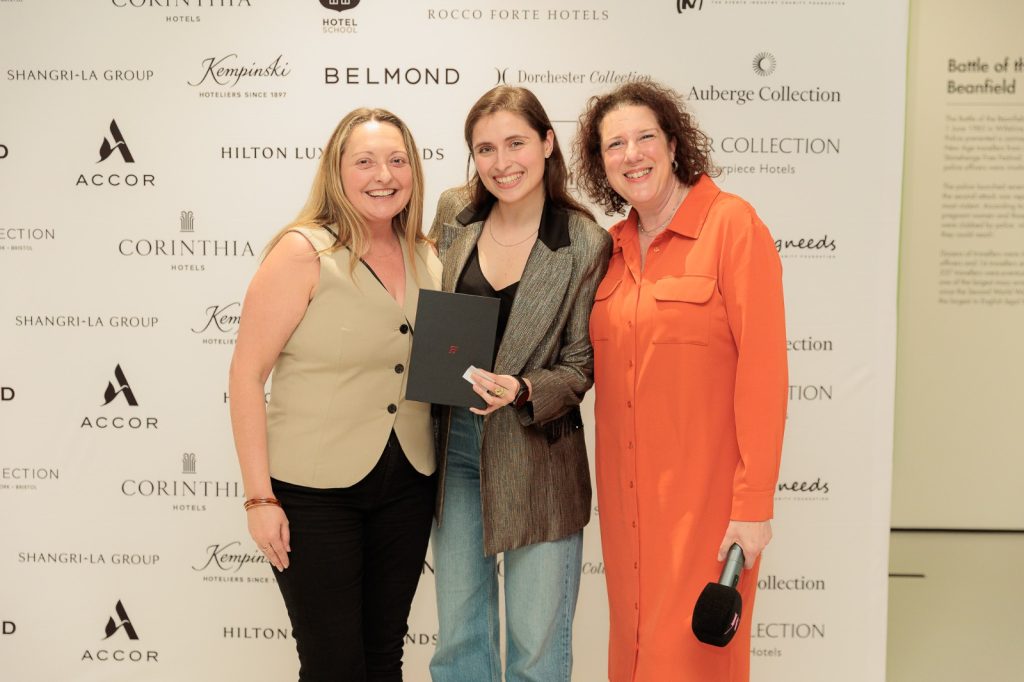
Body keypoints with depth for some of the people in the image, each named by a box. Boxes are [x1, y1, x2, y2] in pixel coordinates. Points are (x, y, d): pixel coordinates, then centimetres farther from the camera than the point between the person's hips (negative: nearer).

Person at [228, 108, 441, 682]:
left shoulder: (428, 259, 5)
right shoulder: (304, 252, -11)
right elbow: (247, 375, -12)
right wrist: (260, 498, -14)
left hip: (407, 485, 5)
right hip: (315, 490, -5)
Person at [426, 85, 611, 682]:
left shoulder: (586, 243, -11)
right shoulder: (455, 214, 1)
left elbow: (580, 365, -6)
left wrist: (521, 393, -24)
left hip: (537, 459, -4)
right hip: (454, 443, 4)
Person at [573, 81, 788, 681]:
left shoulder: (731, 223, -10)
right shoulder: (614, 245, 9)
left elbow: (763, 368, -15)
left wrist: (755, 502, -17)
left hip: (703, 491, -6)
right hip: (625, 491, 6)